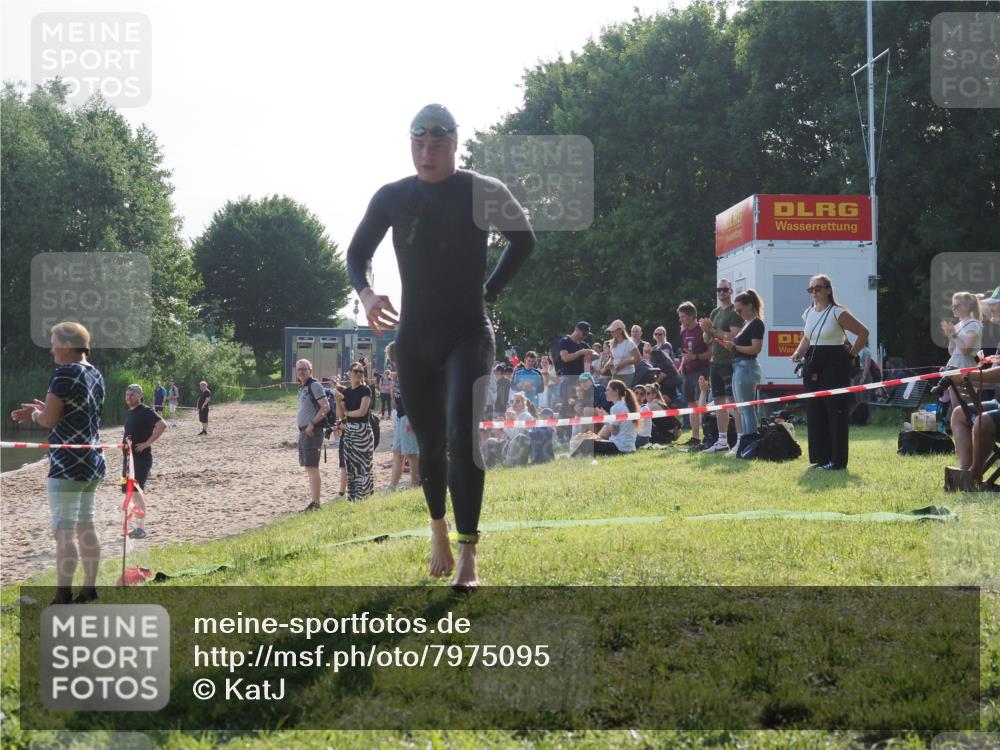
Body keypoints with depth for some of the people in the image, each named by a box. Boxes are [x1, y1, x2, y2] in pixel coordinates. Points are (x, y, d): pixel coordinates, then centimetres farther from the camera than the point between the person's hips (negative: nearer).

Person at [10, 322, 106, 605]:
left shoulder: (65, 372, -14)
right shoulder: (95, 375, 12)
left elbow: (49, 419, -16)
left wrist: (33, 414, 4)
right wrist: (41, 410, 15)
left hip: (68, 464, -9)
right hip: (92, 462, 9)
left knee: (64, 531, -6)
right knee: (85, 526, 15)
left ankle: (63, 598, -5)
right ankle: (89, 588, 20)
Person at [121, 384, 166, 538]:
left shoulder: (146, 412, -11)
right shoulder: (129, 413, 16)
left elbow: (162, 425, -24)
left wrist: (147, 443, -23)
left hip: (141, 457, -9)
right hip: (129, 456, 9)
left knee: (136, 490, -16)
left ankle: (141, 528, -15)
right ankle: (138, 525, 18)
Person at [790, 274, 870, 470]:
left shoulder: (838, 313, -9)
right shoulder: (807, 313, 11)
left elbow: (863, 332, -8)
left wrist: (851, 354, -8)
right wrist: (798, 353, 7)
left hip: (835, 365, -7)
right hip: (814, 366, 7)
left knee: (836, 413, -4)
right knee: (814, 412, 6)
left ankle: (837, 459, 0)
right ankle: (820, 457, 14)